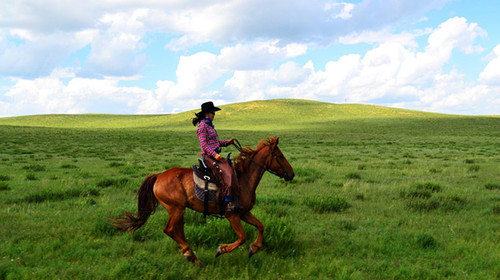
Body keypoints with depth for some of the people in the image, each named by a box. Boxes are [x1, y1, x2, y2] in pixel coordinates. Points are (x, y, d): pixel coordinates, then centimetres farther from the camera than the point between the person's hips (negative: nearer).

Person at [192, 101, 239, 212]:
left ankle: (235, 200, 0)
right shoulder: (202, 126, -8)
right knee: (227, 173, -25)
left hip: (216, 155, 10)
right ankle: (229, 202, -26)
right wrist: (214, 154, -24)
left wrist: (227, 142, 13)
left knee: (232, 169, 1)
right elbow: (203, 144, -15)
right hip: (209, 156, -10)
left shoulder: (209, 125, 21)